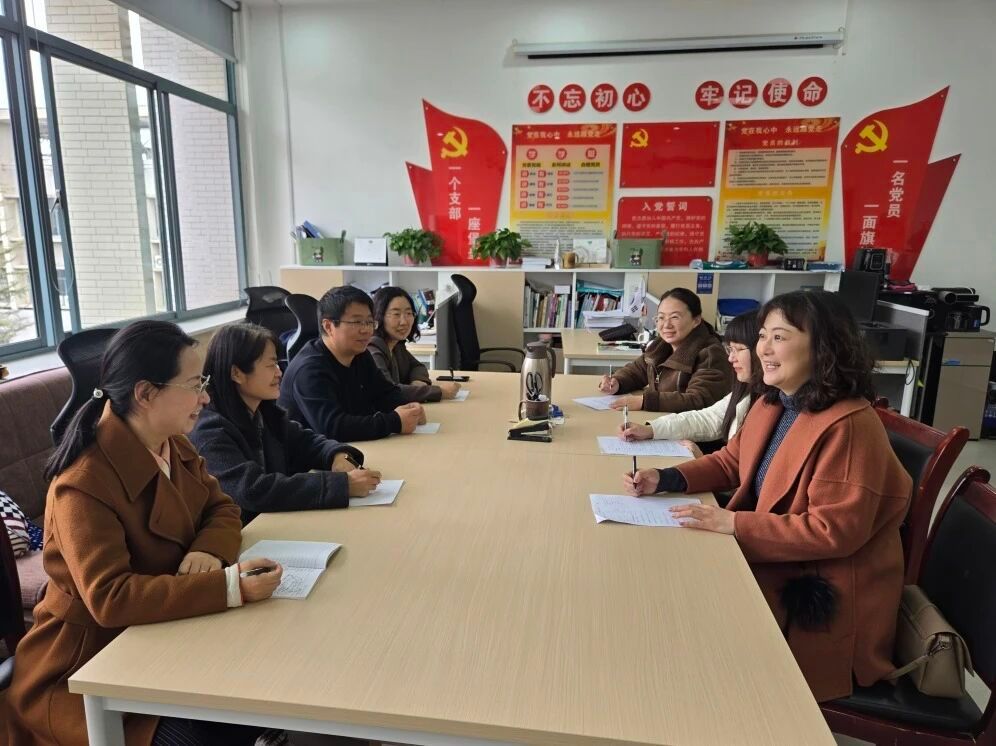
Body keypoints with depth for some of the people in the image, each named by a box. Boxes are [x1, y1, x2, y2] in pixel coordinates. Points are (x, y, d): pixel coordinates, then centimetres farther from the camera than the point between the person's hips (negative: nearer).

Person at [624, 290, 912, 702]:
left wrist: (734, 524, -28)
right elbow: (731, 462, 13)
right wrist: (664, 479, -3)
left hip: (825, 599, -7)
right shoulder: (771, 404, 3)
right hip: (770, 565, 8)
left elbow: (835, 531, -26)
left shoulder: (848, 426, -25)